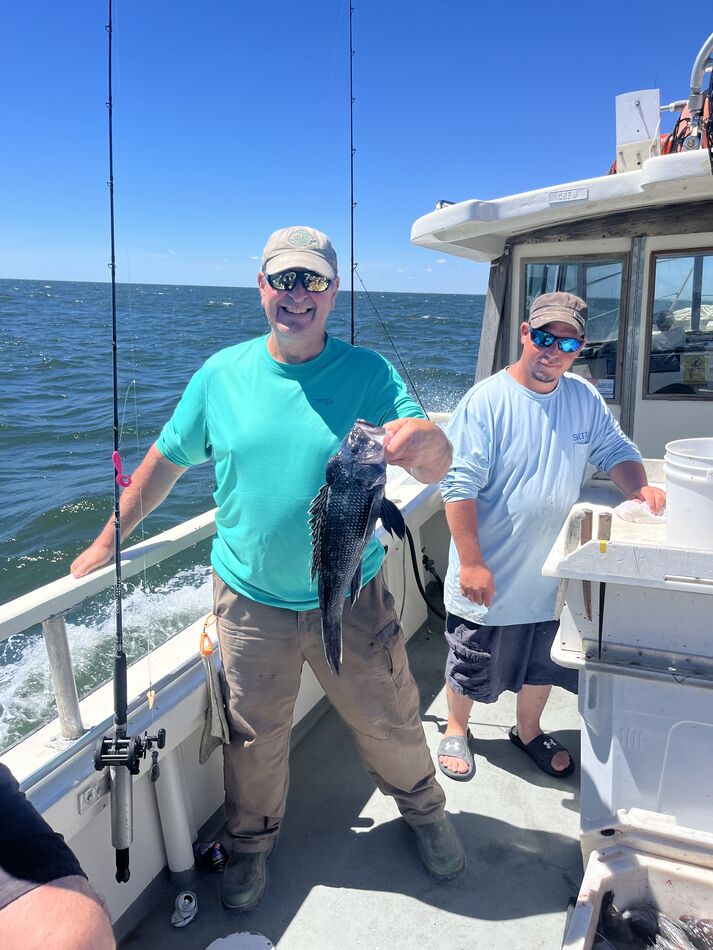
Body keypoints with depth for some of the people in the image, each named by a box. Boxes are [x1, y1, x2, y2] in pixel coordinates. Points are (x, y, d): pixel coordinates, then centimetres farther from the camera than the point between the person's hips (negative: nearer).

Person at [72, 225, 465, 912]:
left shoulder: (367, 372, -9)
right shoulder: (222, 374, -5)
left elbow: (436, 468, -19)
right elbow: (165, 461, 6)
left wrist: (425, 441, -43)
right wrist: (108, 541, 10)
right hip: (250, 602, 1)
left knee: (390, 725, 16)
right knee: (253, 736, 18)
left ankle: (423, 811, 47)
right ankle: (251, 842, 46)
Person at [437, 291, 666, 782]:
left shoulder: (585, 399, -1)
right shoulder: (487, 401, -19)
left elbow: (615, 449, 11)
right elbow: (460, 487, -20)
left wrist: (638, 487, -11)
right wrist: (471, 562, -22)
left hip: (551, 572, 5)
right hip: (490, 575, -5)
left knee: (544, 663, 23)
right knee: (472, 665, 15)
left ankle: (528, 731, 49)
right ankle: (456, 729, 42)